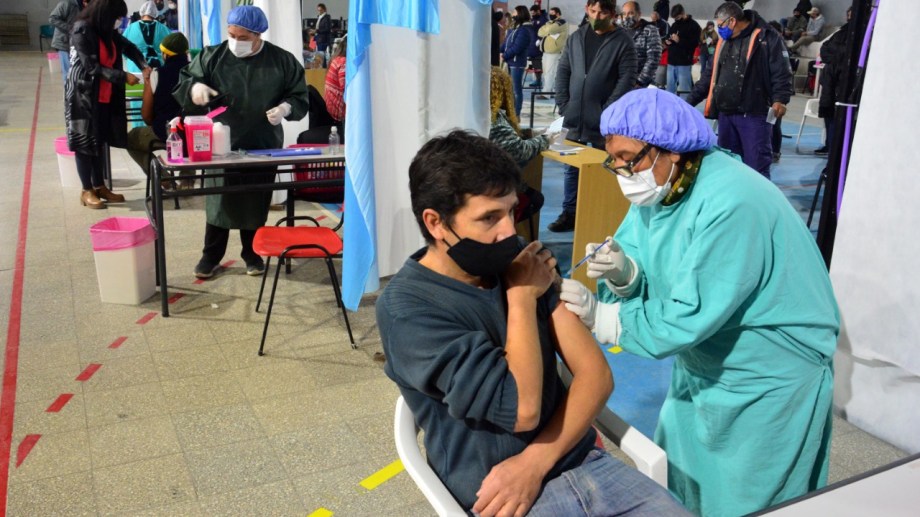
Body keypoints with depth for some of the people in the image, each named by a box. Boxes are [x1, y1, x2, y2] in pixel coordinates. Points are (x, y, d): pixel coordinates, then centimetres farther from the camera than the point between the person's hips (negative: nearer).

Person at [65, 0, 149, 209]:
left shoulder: (107, 31, 6)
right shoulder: (82, 30, -15)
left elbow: (128, 47, 16)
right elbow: (92, 67, -20)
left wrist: (144, 65, -3)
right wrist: (123, 77, -24)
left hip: (105, 96, 7)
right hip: (84, 95, -7)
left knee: (100, 140, 13)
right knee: (85, 141, 1)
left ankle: (99, 186, 23)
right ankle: (86, 191, 9)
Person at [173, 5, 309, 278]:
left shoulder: (282, 61, -3)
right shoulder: (212, 57, -1)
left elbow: (299, 97, 3)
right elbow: (182, 82, 2)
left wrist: (285, 108, -18)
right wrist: (195, 86, -21)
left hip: (263, 146, 0)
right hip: (221, 144, 0)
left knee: (256, 203, 10)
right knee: (218, 200, 6)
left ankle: (253, 254, 27)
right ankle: (211, 256, 20)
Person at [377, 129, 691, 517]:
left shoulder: (515, 265, 2)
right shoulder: (406, 309, -15)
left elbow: (595, 373, 0)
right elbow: (521, 408, -19)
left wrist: (534, 462, -12)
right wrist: (521, 296, -10)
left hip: (583, 464, 5)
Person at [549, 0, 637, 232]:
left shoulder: (622, 41, -4)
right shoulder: (576, 37, 10)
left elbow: (627, 79, -9)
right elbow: (563, 71, 12)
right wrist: (563, 104, 2)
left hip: (603, 121, -4)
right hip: (574, 117, 5)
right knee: (572, 167, 10)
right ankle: (569, 214, 19)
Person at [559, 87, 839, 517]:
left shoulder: (730, 205, -30)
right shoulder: (659, 184, -3)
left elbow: (690, 316, -32)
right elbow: (652, 276, -3)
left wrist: (602, 317, -28)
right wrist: (624, 272, -25)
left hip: (770, 378, -8)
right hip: (704, 367, 8)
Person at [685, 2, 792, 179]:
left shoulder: (767, 37, -4)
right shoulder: (724, 41, 19)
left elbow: (782, 72, -9)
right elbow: (710, 75, 24)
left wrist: (779, 99, -23)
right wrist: (689, 101, 19)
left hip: (754, 115, -7)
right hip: (726, 114, 7)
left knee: (757, 167, -7)